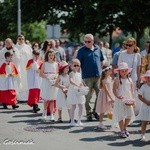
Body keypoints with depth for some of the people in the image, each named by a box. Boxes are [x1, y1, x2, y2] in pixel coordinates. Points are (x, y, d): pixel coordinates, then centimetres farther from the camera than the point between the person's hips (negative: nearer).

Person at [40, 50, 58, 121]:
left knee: (52, 99, -1)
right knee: (46, 99, 3)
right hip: (45, 82, -1)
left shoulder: (55, 64, 7)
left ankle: (51, 115, 2)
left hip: (53, 83, 1)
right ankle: (45, 111, 27)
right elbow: (41, 73, -2)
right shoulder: (45, 63, 1)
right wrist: (47, 77, -17)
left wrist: (55, 76, -10)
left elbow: (57, 73, 12)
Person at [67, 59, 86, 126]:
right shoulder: (71, 73, -10)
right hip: (73, 91, -7)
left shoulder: (79, 74, 12)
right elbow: (71, 81, -28)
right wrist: (77, 85, -40)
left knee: (81, 106, 4)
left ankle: (79, 120, 15)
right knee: (73, 106, -4)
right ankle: (72, 121, 5)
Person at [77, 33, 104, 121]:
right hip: (87, 77, -4)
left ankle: (95, 111, 20)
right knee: (88, 96, 1)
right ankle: (89, 113, 11)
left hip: (98, 75, 4)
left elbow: (101, 61, 20)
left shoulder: (97, 49, 9)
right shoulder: (82, 50, -2)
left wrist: (100, 70, 13)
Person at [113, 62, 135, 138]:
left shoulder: (129, 80, 6)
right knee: (121, 116, 0)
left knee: (129, 115, 5)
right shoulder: (117, 80, -6)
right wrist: (117, 96, -30)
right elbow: (114, 90, -12)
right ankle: (122, 131, 11)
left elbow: (132, 90, 8)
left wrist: (133, 99, -2)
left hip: (128, 101, 4)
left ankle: (125, 128, 28)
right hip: (120, 100, -4)